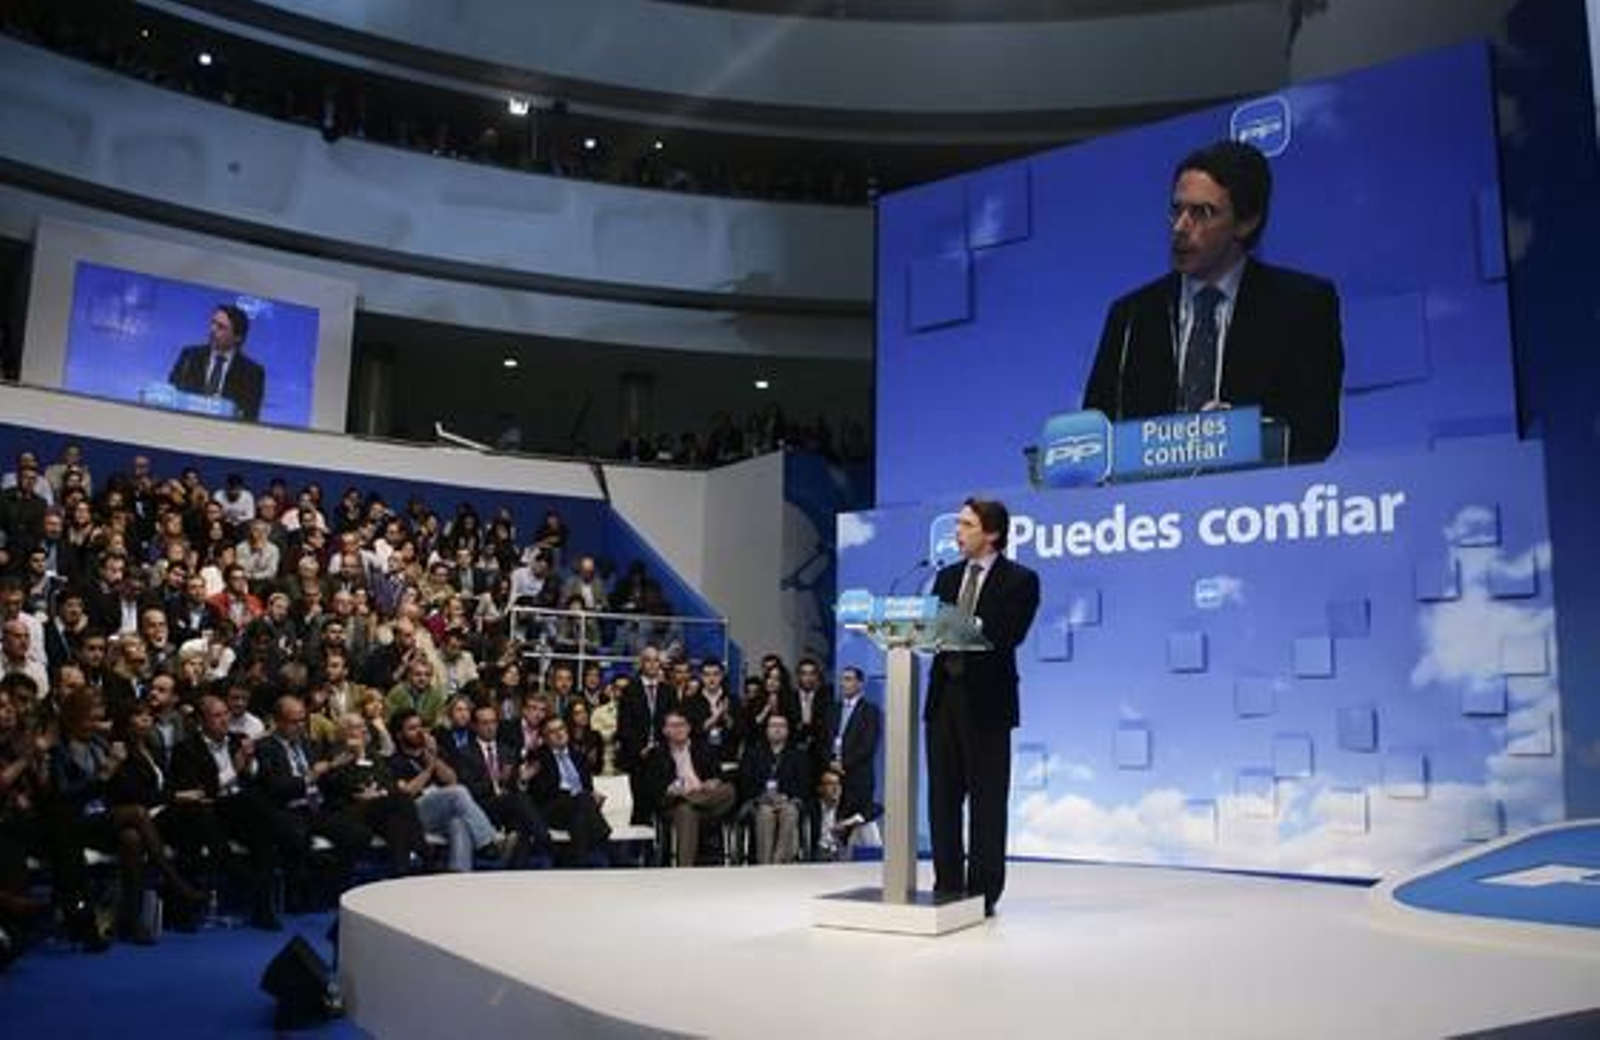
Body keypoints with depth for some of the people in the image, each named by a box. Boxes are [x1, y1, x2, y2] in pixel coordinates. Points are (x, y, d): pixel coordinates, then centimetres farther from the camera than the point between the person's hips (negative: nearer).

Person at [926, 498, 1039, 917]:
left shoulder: (1020, 580, -3)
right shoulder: (947, 577, 16)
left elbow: (1008, 635, -16)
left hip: (987, 701, -6)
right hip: (944, 694, 6)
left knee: (987, 800, 0)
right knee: (943, 797, 9)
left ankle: (983, 891, 8)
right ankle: (947, 885, 18)